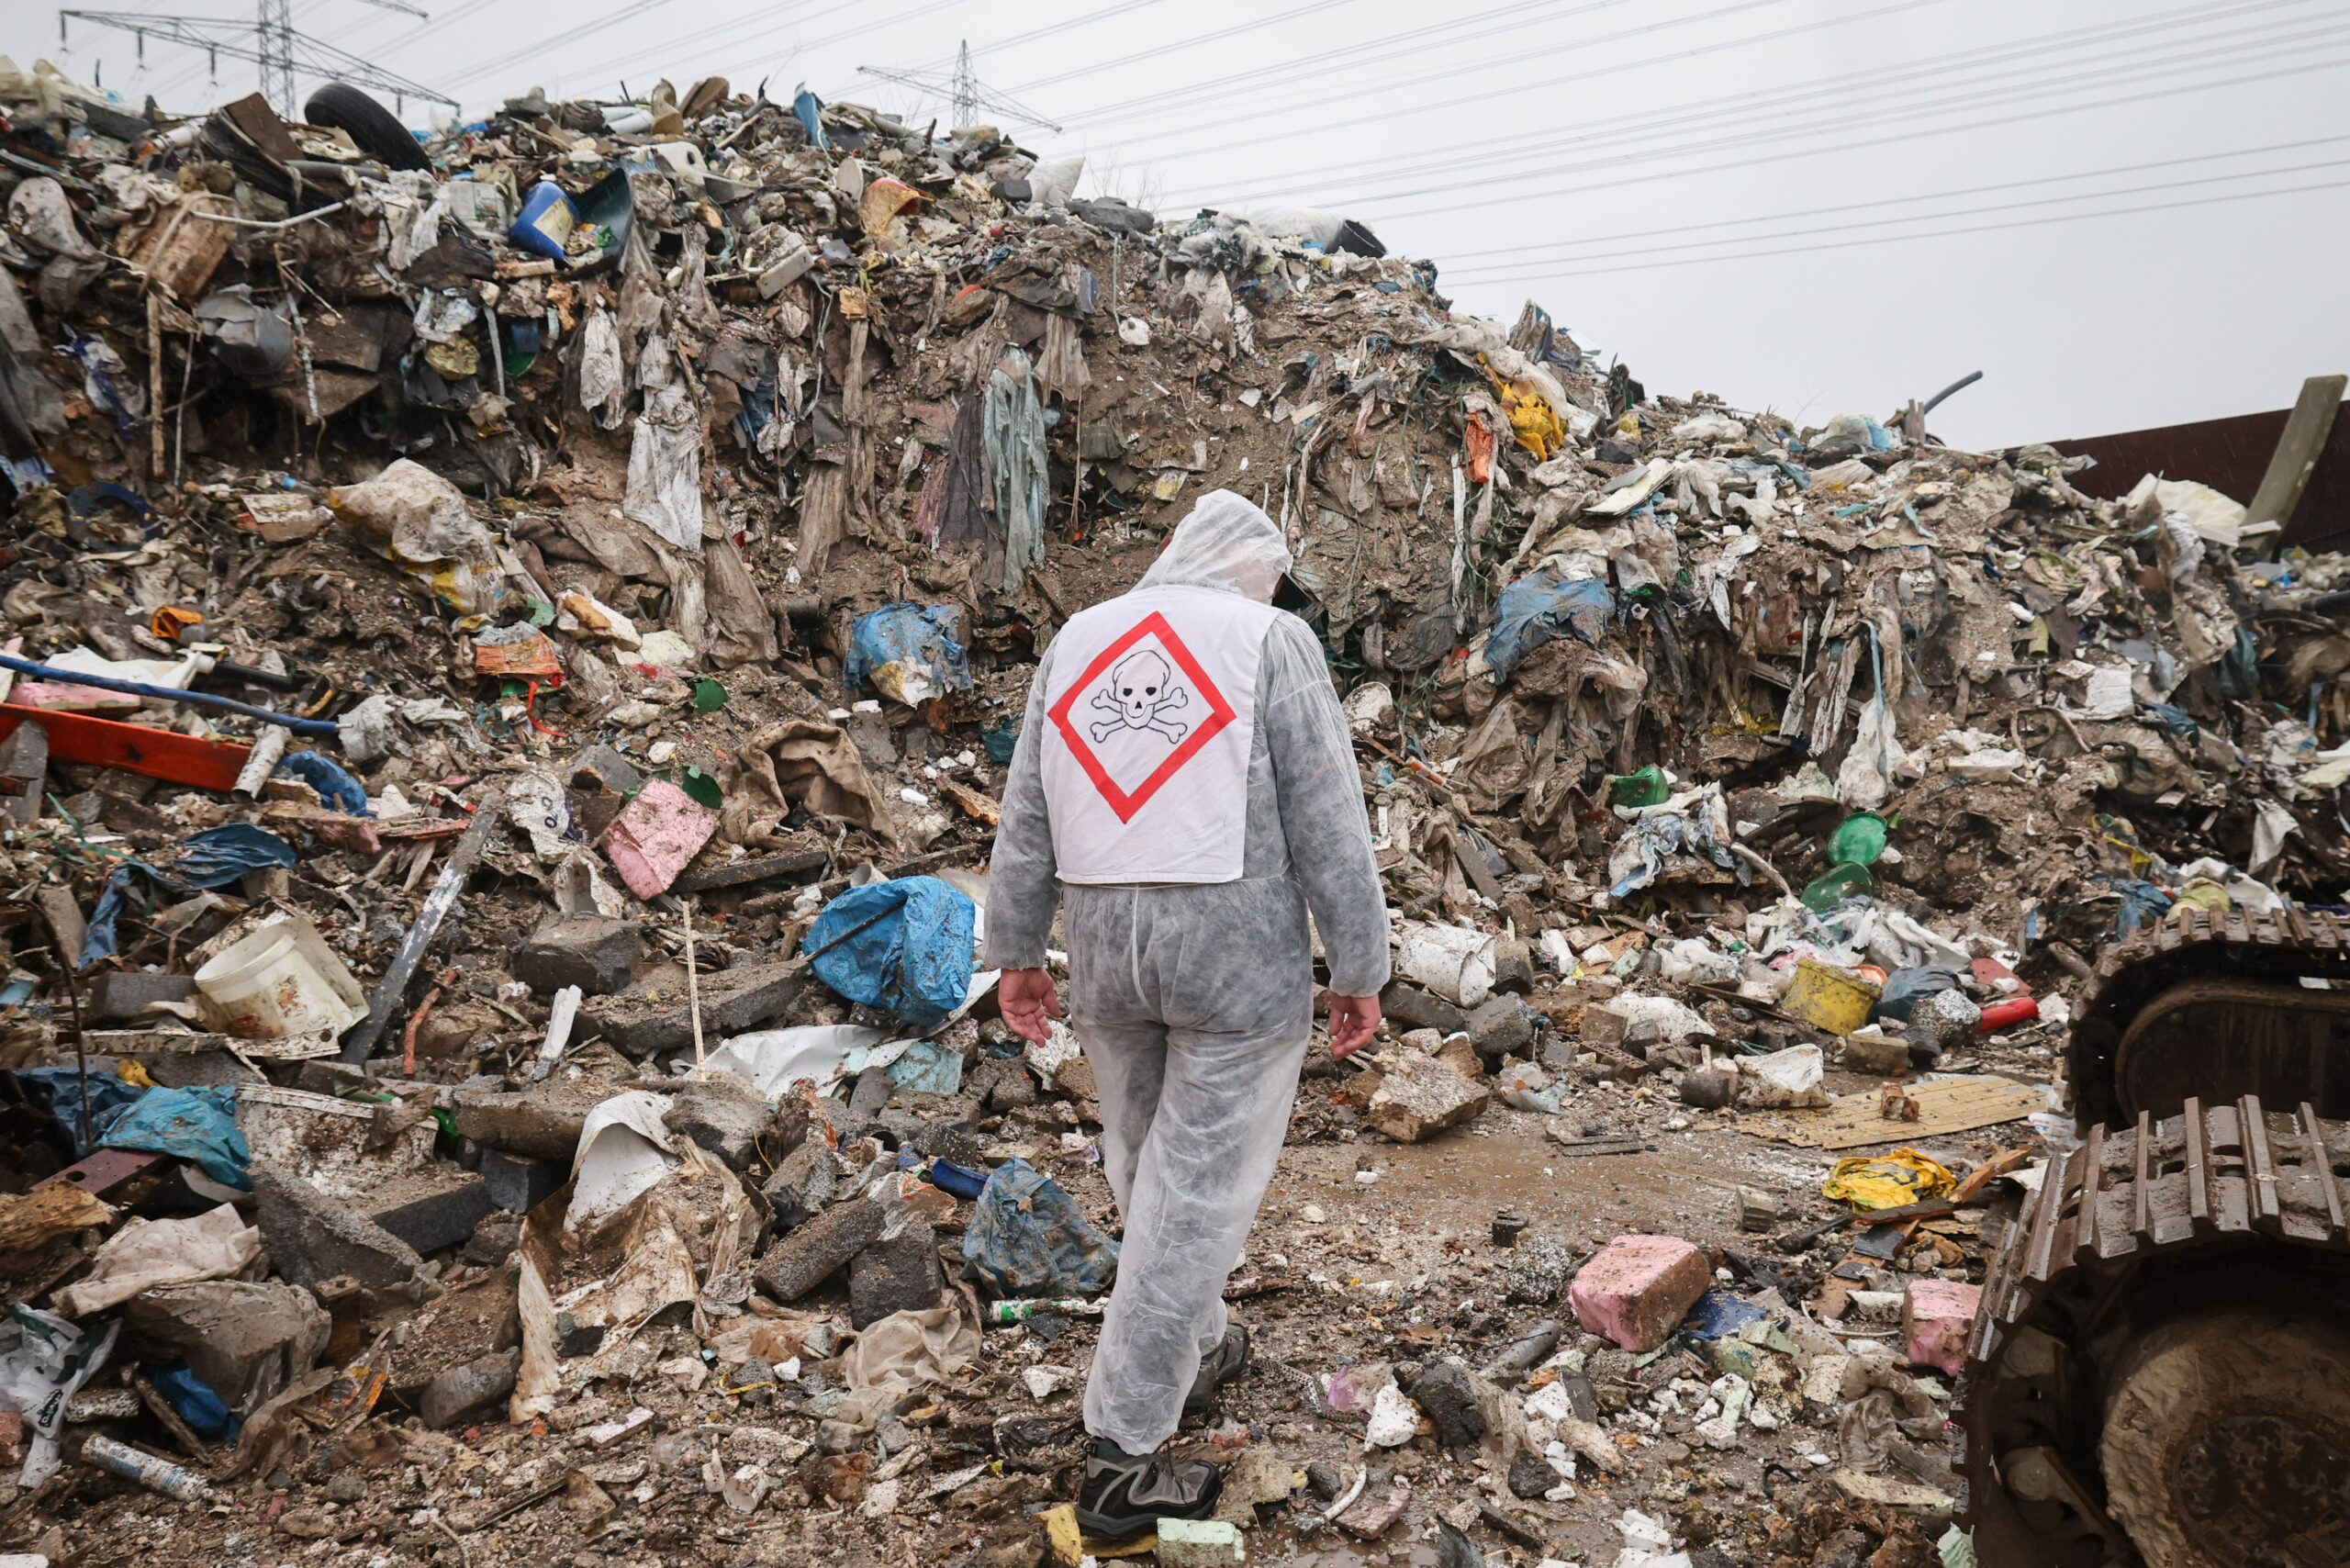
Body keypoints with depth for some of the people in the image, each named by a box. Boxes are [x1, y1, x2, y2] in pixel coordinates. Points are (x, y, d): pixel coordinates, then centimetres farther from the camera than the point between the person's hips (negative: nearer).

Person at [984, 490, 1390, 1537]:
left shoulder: (1074, 642, 9)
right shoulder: (1269, 641, -5)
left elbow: (1026, 816, 11)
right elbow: (1327, 824, -8)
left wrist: (1015, 952, 17)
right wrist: (1358, 970, -2)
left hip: (1106, 946, 5)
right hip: (1239, 953, -5)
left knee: (1147, 1169, 22)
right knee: (1196, 1196, 2)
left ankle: (1194, 1354, 42)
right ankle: (1123, 1462, 8)